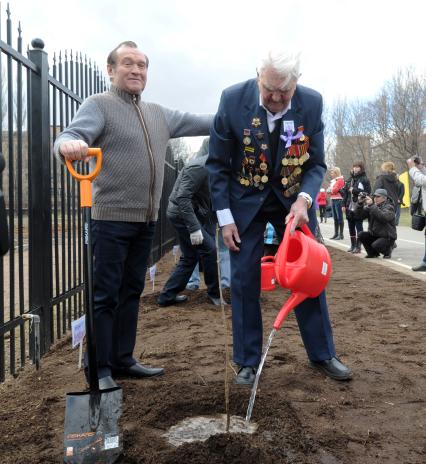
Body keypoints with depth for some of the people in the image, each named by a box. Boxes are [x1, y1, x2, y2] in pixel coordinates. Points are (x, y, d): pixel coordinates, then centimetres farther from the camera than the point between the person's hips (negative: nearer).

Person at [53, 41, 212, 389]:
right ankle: (100, 369, 8)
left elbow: (200, 123, 18)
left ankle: (122, 359, 24)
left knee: (132, 291, 13)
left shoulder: (158, 114, 17)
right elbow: (72, 136, -19)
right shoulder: (100, 104, -3)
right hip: (112, 218, -7)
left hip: (146, 220, 7)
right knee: (106, 295, -3)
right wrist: (69, 144, -43)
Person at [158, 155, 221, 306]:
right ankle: (215, 293, 8)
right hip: (181, 213, -10)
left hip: (191, 212, 10)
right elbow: (182, 197, -28)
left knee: (189, 257, 13)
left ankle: (167, 295, 19)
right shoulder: (200, 167, -21)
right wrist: (194, 228, -31)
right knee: (210, 250, -7)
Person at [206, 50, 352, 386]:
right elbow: (217, 164, -9)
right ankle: (248, 362, 14)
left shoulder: (312, 103, -14)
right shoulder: (233, 100, -17)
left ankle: (322, 355, 22)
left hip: (294, 199, 2)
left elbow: (317, 164, -6)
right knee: (244, 282, -1)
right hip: (246, 201, -1)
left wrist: (304, 199, -26)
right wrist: (225, 218, -11)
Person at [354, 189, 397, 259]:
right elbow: (358, 216, -4)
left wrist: (372, 205, -37)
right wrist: (360, 203, -18)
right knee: (361, 235, -16)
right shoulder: (371, 207, 4)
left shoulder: (389, 207, -13)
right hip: (374, 235, 6)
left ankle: (387, 251, 5)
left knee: (375, 245, -31)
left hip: (387, 237, -6)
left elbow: (383, 217, -35)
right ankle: (372, 253, 6)